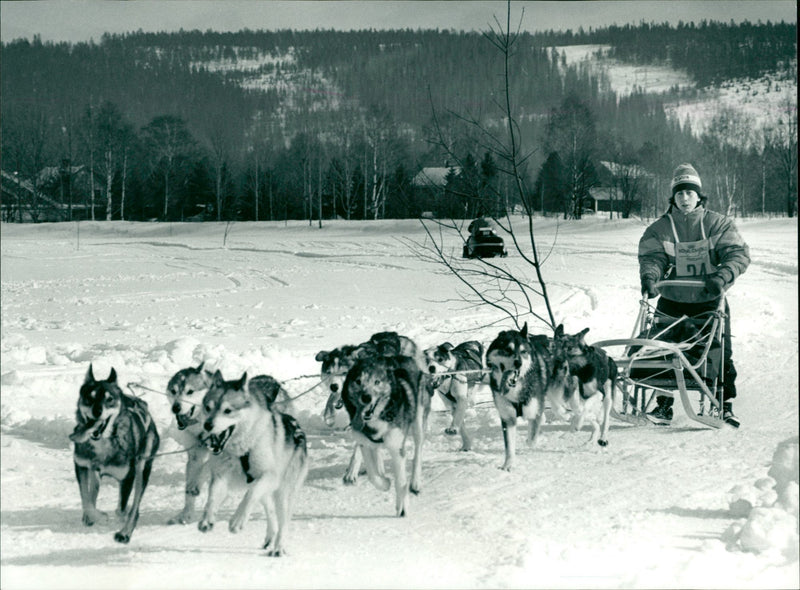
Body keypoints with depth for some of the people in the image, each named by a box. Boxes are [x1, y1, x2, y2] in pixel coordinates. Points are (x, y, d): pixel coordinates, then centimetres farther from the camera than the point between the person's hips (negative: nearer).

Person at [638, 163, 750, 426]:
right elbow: (651, 256, -6)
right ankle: (664, 403, 7)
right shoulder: (659, 229, 3)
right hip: (672, 301, 1)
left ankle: (725, 404, 13)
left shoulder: (717, 224, -1)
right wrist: (649, 276, -29)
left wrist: (722, 275, -28)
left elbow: (739, 253, -9)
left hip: (710, 300, -1)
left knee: (720, 353, 0)